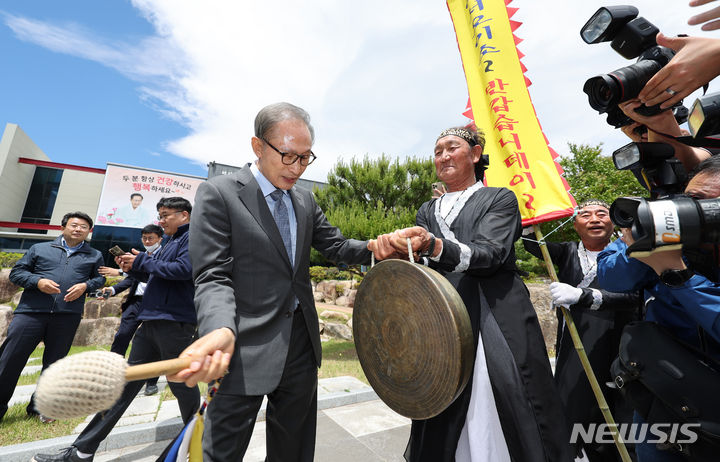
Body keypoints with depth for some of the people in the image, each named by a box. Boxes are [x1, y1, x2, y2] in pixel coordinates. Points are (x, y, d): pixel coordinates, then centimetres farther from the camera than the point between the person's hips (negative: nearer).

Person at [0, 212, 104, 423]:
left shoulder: (95, 256, 15)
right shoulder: (39, 249, 14)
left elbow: (101, 279, 14)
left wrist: (85, 285, -7)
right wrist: (37, 281, -7)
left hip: (67, 316, 0)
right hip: (31, 311, 0)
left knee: (54, 362, 7)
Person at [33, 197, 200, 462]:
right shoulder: (170, 242, 21)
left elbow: (185, 269, -22)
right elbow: (155, 278, 25)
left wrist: (143, 262, -9)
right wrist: (133, 267, 7)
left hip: (175, 322, -9)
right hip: (151, 321, 9)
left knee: (181, 384, 3)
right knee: (127, 383, 13)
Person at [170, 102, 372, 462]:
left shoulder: (305, 200, 8)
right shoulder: (218, 193, -10)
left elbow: (334, 246, 9)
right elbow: (214, 277, -14)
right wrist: (221, 331, -33)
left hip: (302, 344, 6)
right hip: (246, 351, -5)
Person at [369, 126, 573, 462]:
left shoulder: (499, 199, 5)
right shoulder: (428, 211, 16)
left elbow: (490, 255, -13)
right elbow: (419, 268, 6)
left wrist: (434, 246, -31)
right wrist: (394, 252, -17)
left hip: (498, 327, -3)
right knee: (443, 429, 8)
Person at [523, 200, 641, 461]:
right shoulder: (568, 252, 9)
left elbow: (632, 296, -15)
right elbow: (532, 242, -8)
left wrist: (582, 295, -29)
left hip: (617, 350, -2)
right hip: (573, 351, 2)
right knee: (572, 411, 8)